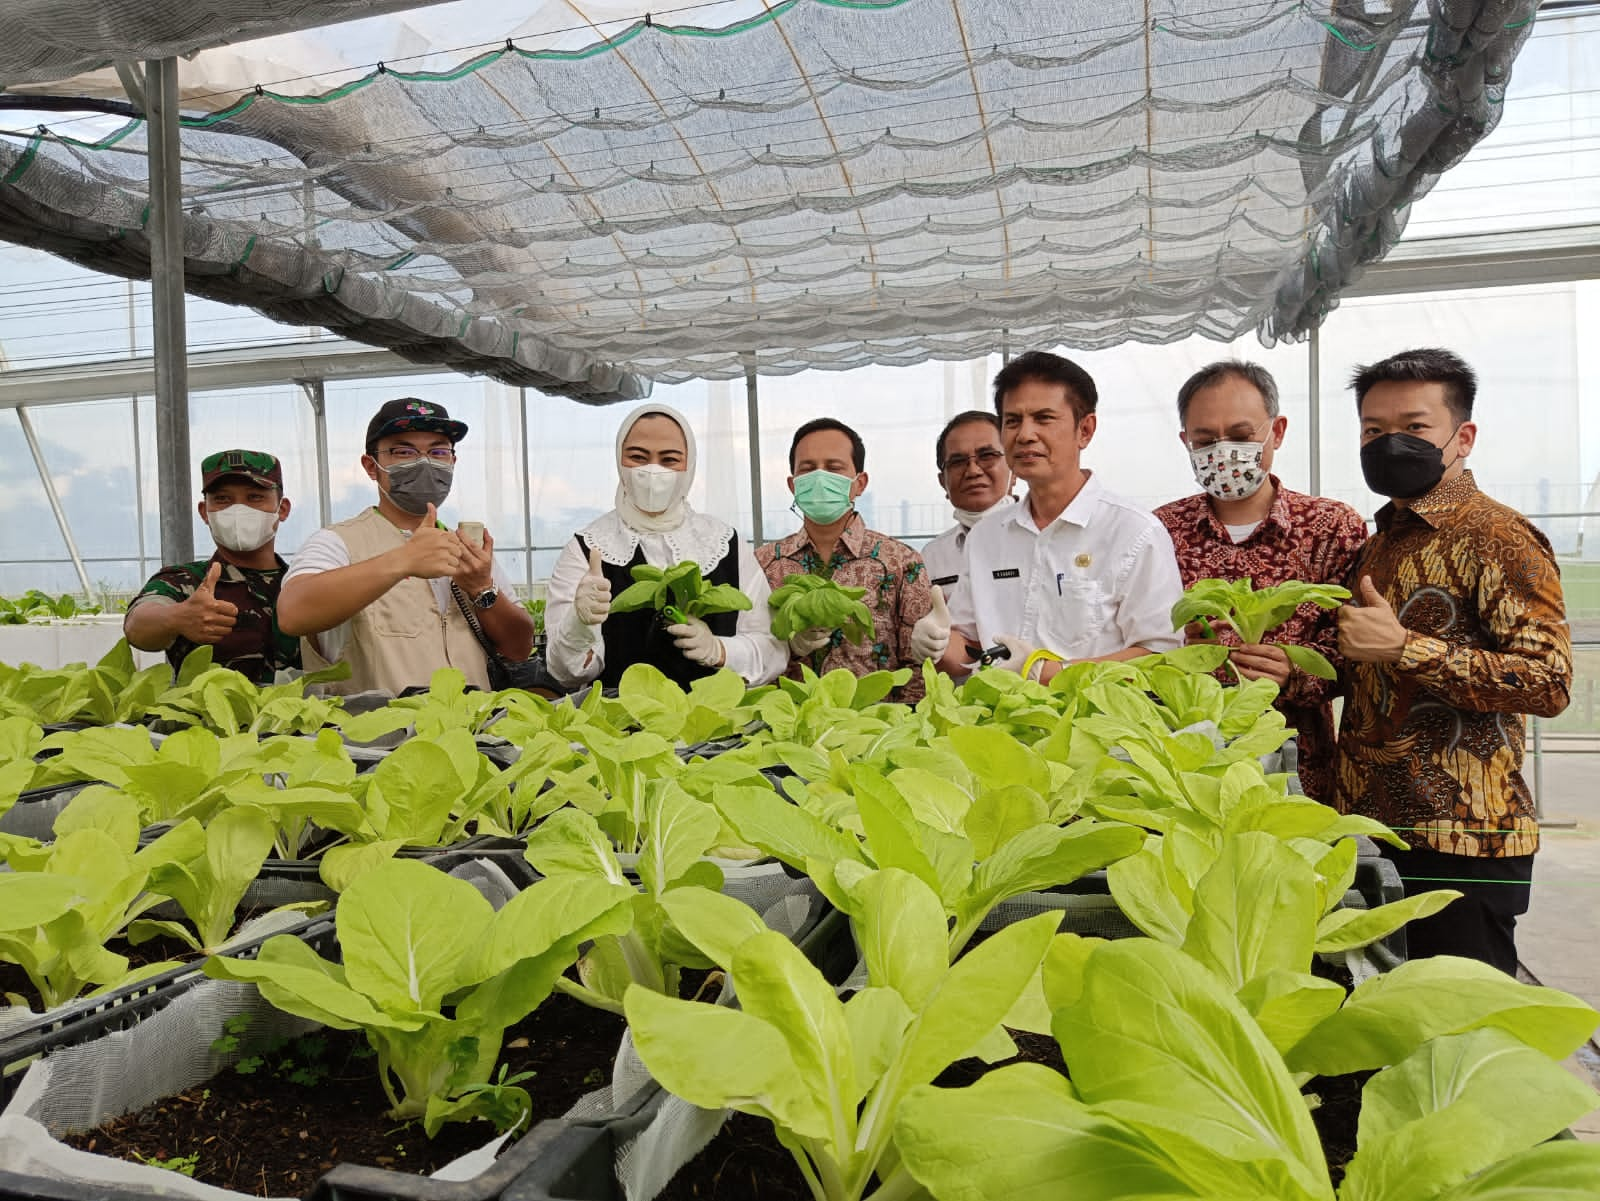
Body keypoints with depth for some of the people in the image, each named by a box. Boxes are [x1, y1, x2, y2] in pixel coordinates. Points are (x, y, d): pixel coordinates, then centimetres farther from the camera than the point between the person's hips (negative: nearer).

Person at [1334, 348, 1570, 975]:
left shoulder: (1497, 536, -10)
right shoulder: (1382, 543, 16)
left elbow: (1549, 682, -19)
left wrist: (1404, 648, -25)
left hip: (1460, 844, -8)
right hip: (1372, 830, 8)